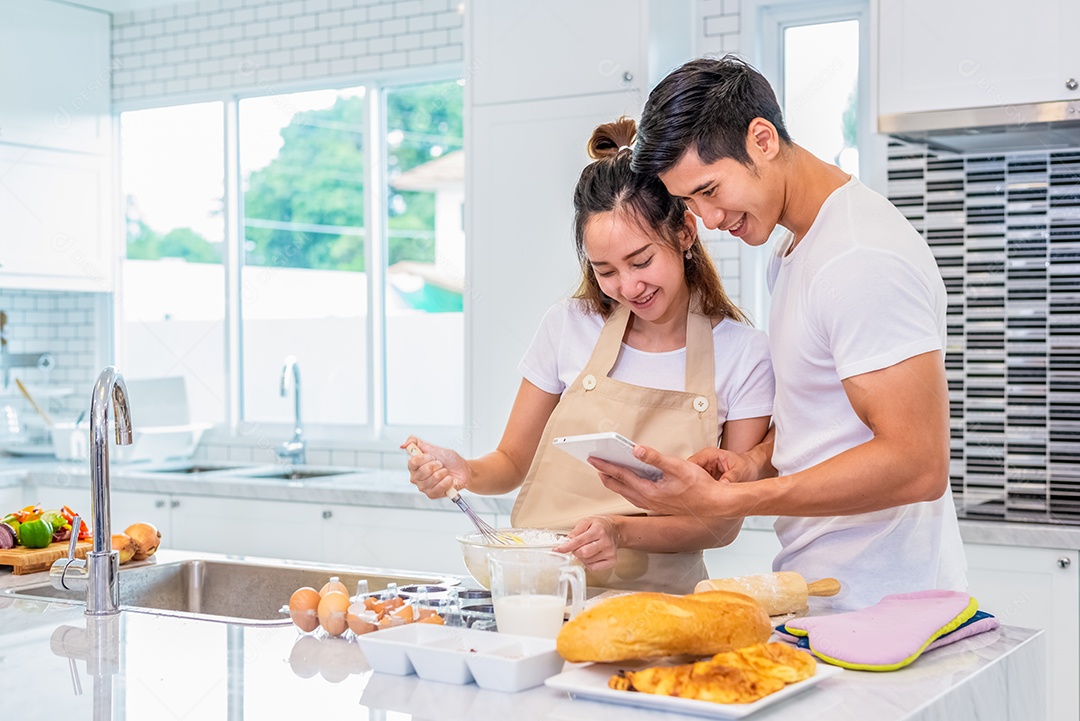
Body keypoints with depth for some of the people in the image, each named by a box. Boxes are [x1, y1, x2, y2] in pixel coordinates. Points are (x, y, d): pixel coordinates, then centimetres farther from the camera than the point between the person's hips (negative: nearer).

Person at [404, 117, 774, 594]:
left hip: (654, 599, -1)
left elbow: (725, 521, 0)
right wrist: (464, 472, -8)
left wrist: (623, 532, -16)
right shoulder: (570, 326, 5)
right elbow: (514, 462, 14)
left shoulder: (744, 355, 0)